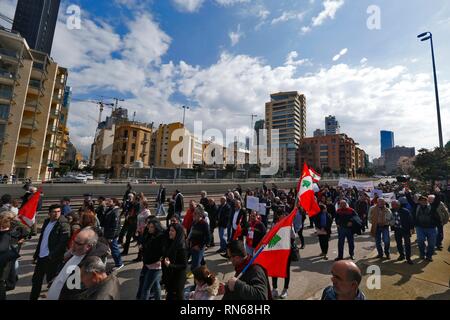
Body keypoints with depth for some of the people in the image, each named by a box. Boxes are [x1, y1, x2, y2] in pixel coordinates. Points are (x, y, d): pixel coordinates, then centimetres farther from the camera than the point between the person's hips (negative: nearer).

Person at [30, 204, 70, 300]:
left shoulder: (63, 225, -18)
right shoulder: (46, 222, 6)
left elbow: (62, 243, -22)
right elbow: (41, 238, 16)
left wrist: (51, 256, -23)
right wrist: (36, 253, 15)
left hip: (52, 258, -7)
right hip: (41, 256, 7)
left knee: (51, 281, 7)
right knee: (36, 279, 21)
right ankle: (33, 298, 40)